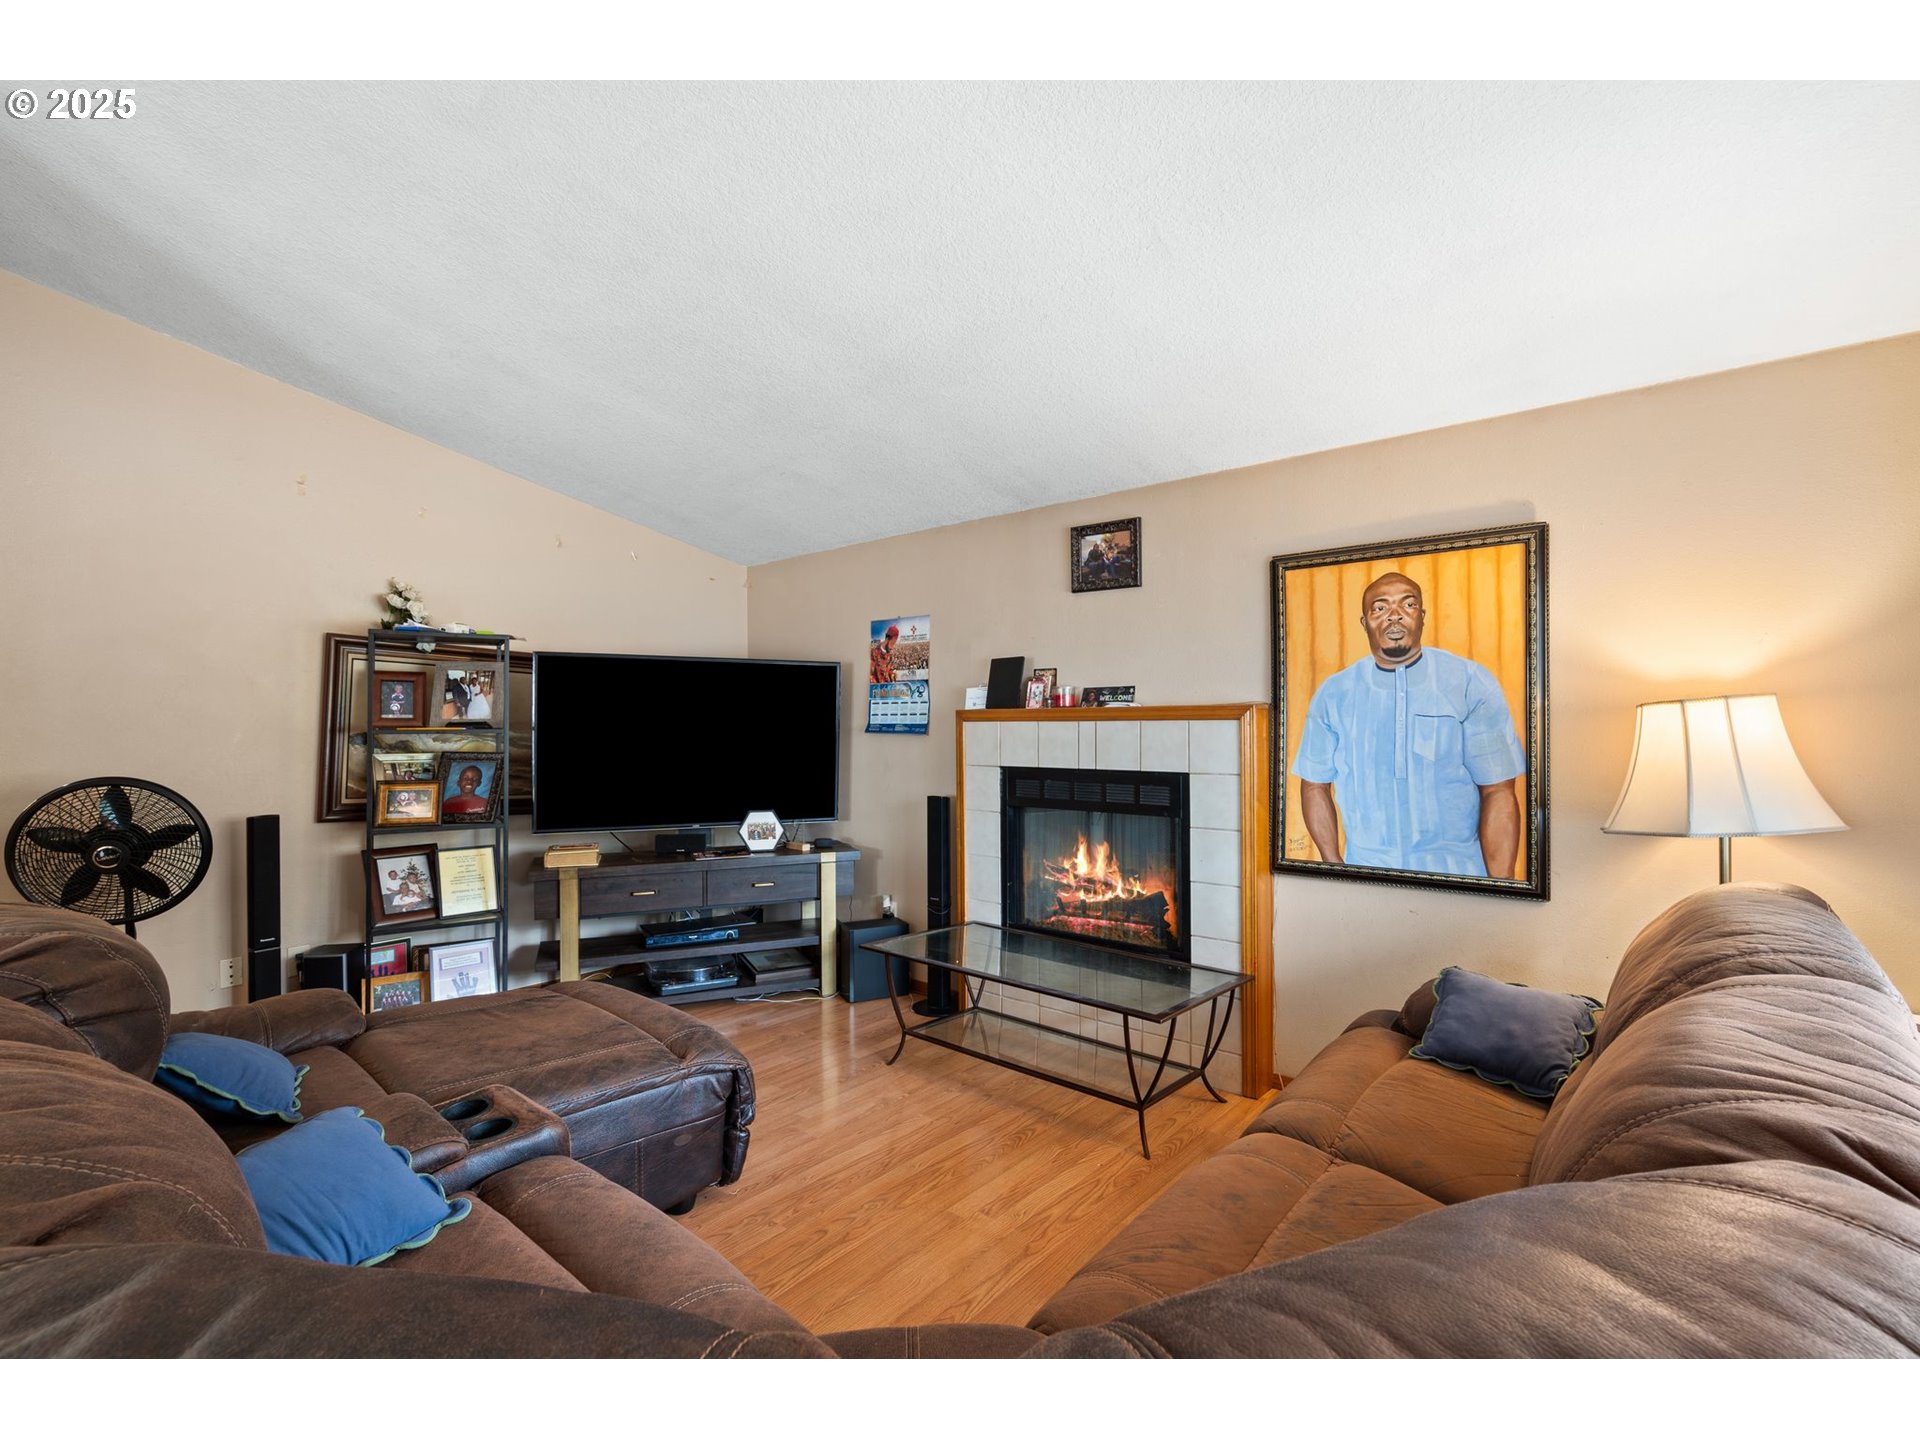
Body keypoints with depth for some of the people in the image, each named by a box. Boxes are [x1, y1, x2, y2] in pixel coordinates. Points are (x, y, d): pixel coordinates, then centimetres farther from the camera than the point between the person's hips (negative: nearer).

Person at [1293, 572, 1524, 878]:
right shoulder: (1333, 693, -2)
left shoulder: (1473, 684, -7)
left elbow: (1497, 792, -9)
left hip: (1457, 871, -1)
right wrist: (1334, 866, -6)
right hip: (1365, 869, 1)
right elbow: (1315, 786, 2)